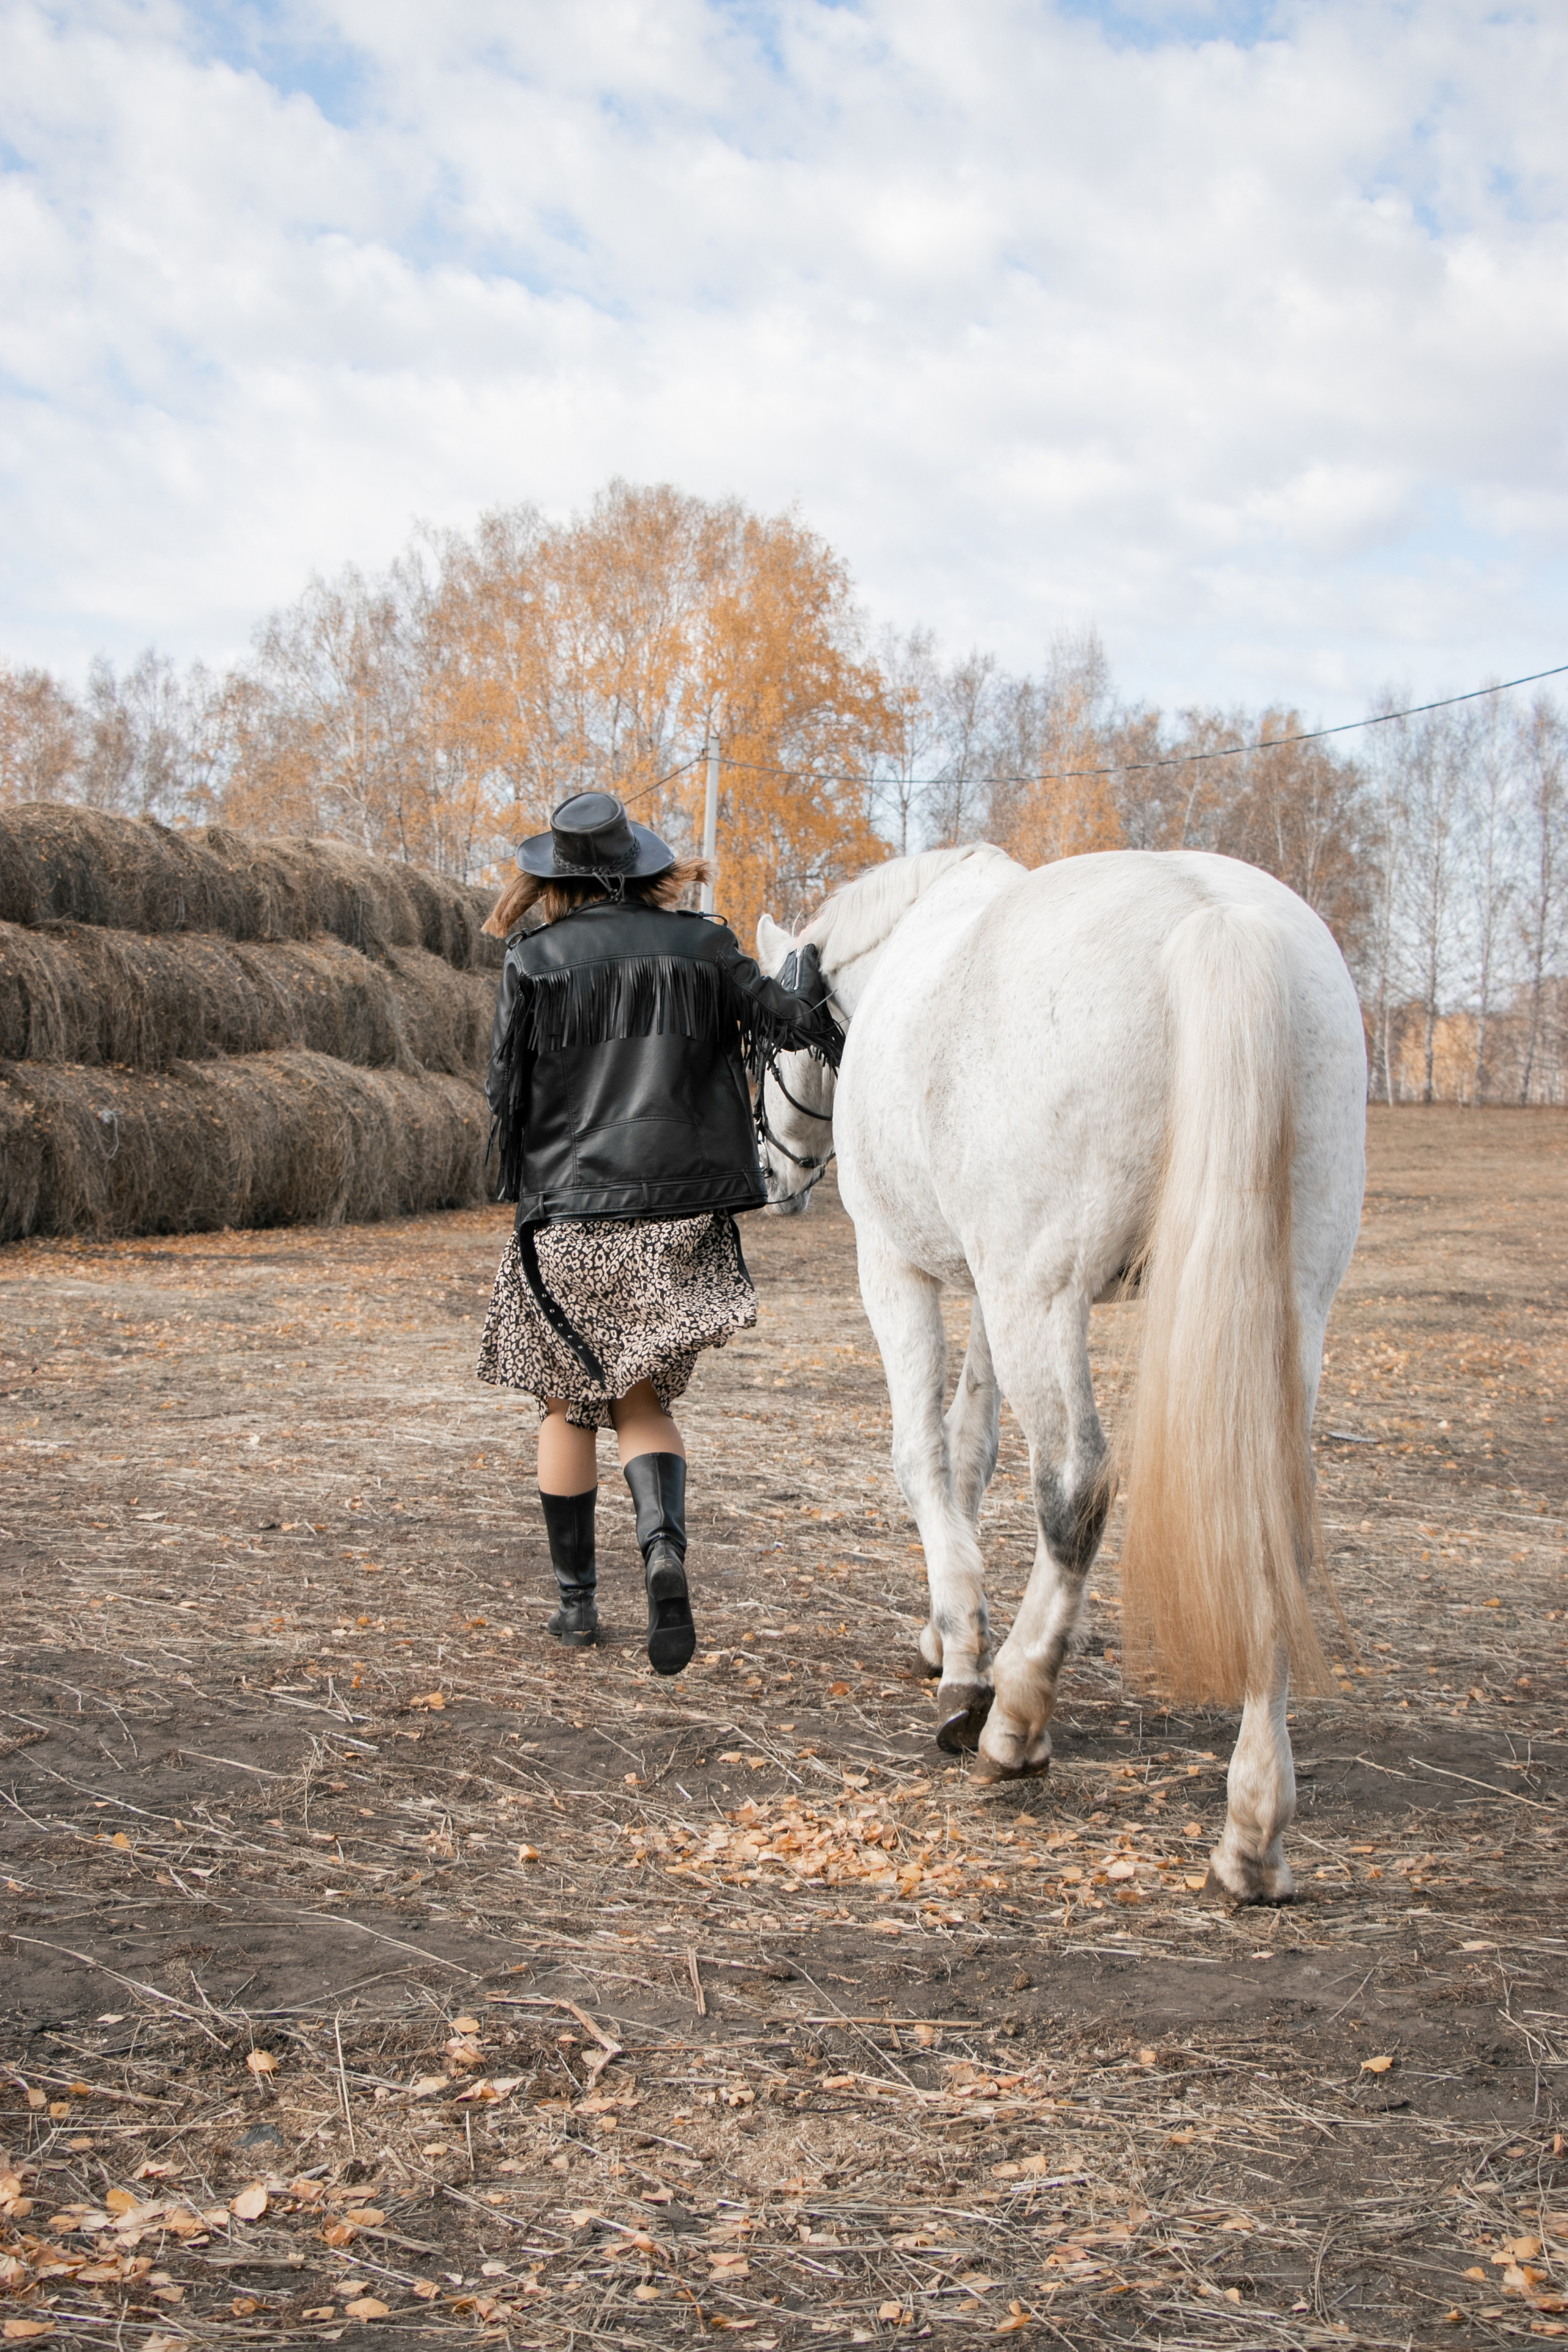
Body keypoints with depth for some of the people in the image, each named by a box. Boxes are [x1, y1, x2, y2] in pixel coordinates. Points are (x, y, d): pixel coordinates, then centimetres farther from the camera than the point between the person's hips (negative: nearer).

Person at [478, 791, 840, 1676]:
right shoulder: (702, 946, 2)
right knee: (642, 1400, 10)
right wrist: (813, 966, 13)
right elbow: (785, 1015, -5)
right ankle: (666, 1543, -19)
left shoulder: (537, 958, -3)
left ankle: (577, 1597, 20)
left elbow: (510, 1087, -1)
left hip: (570, 1213, -2)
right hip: (682, 1211, 2)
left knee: (569, 1403, 15)